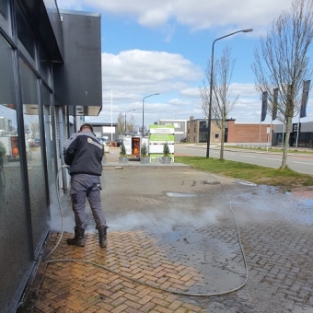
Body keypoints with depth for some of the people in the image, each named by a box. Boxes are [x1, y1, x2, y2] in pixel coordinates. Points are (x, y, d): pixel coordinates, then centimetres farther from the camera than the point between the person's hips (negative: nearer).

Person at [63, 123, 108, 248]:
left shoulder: (78, 136, 6)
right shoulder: (99, 143, 23)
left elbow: (68, 150, -8)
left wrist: (70, 163, 10)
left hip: (80, 176, -5)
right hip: (95, 177, 5)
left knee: (78, 207, 6)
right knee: (97, 207, 9)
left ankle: (79, 238, 17)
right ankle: (103, 238, 11)